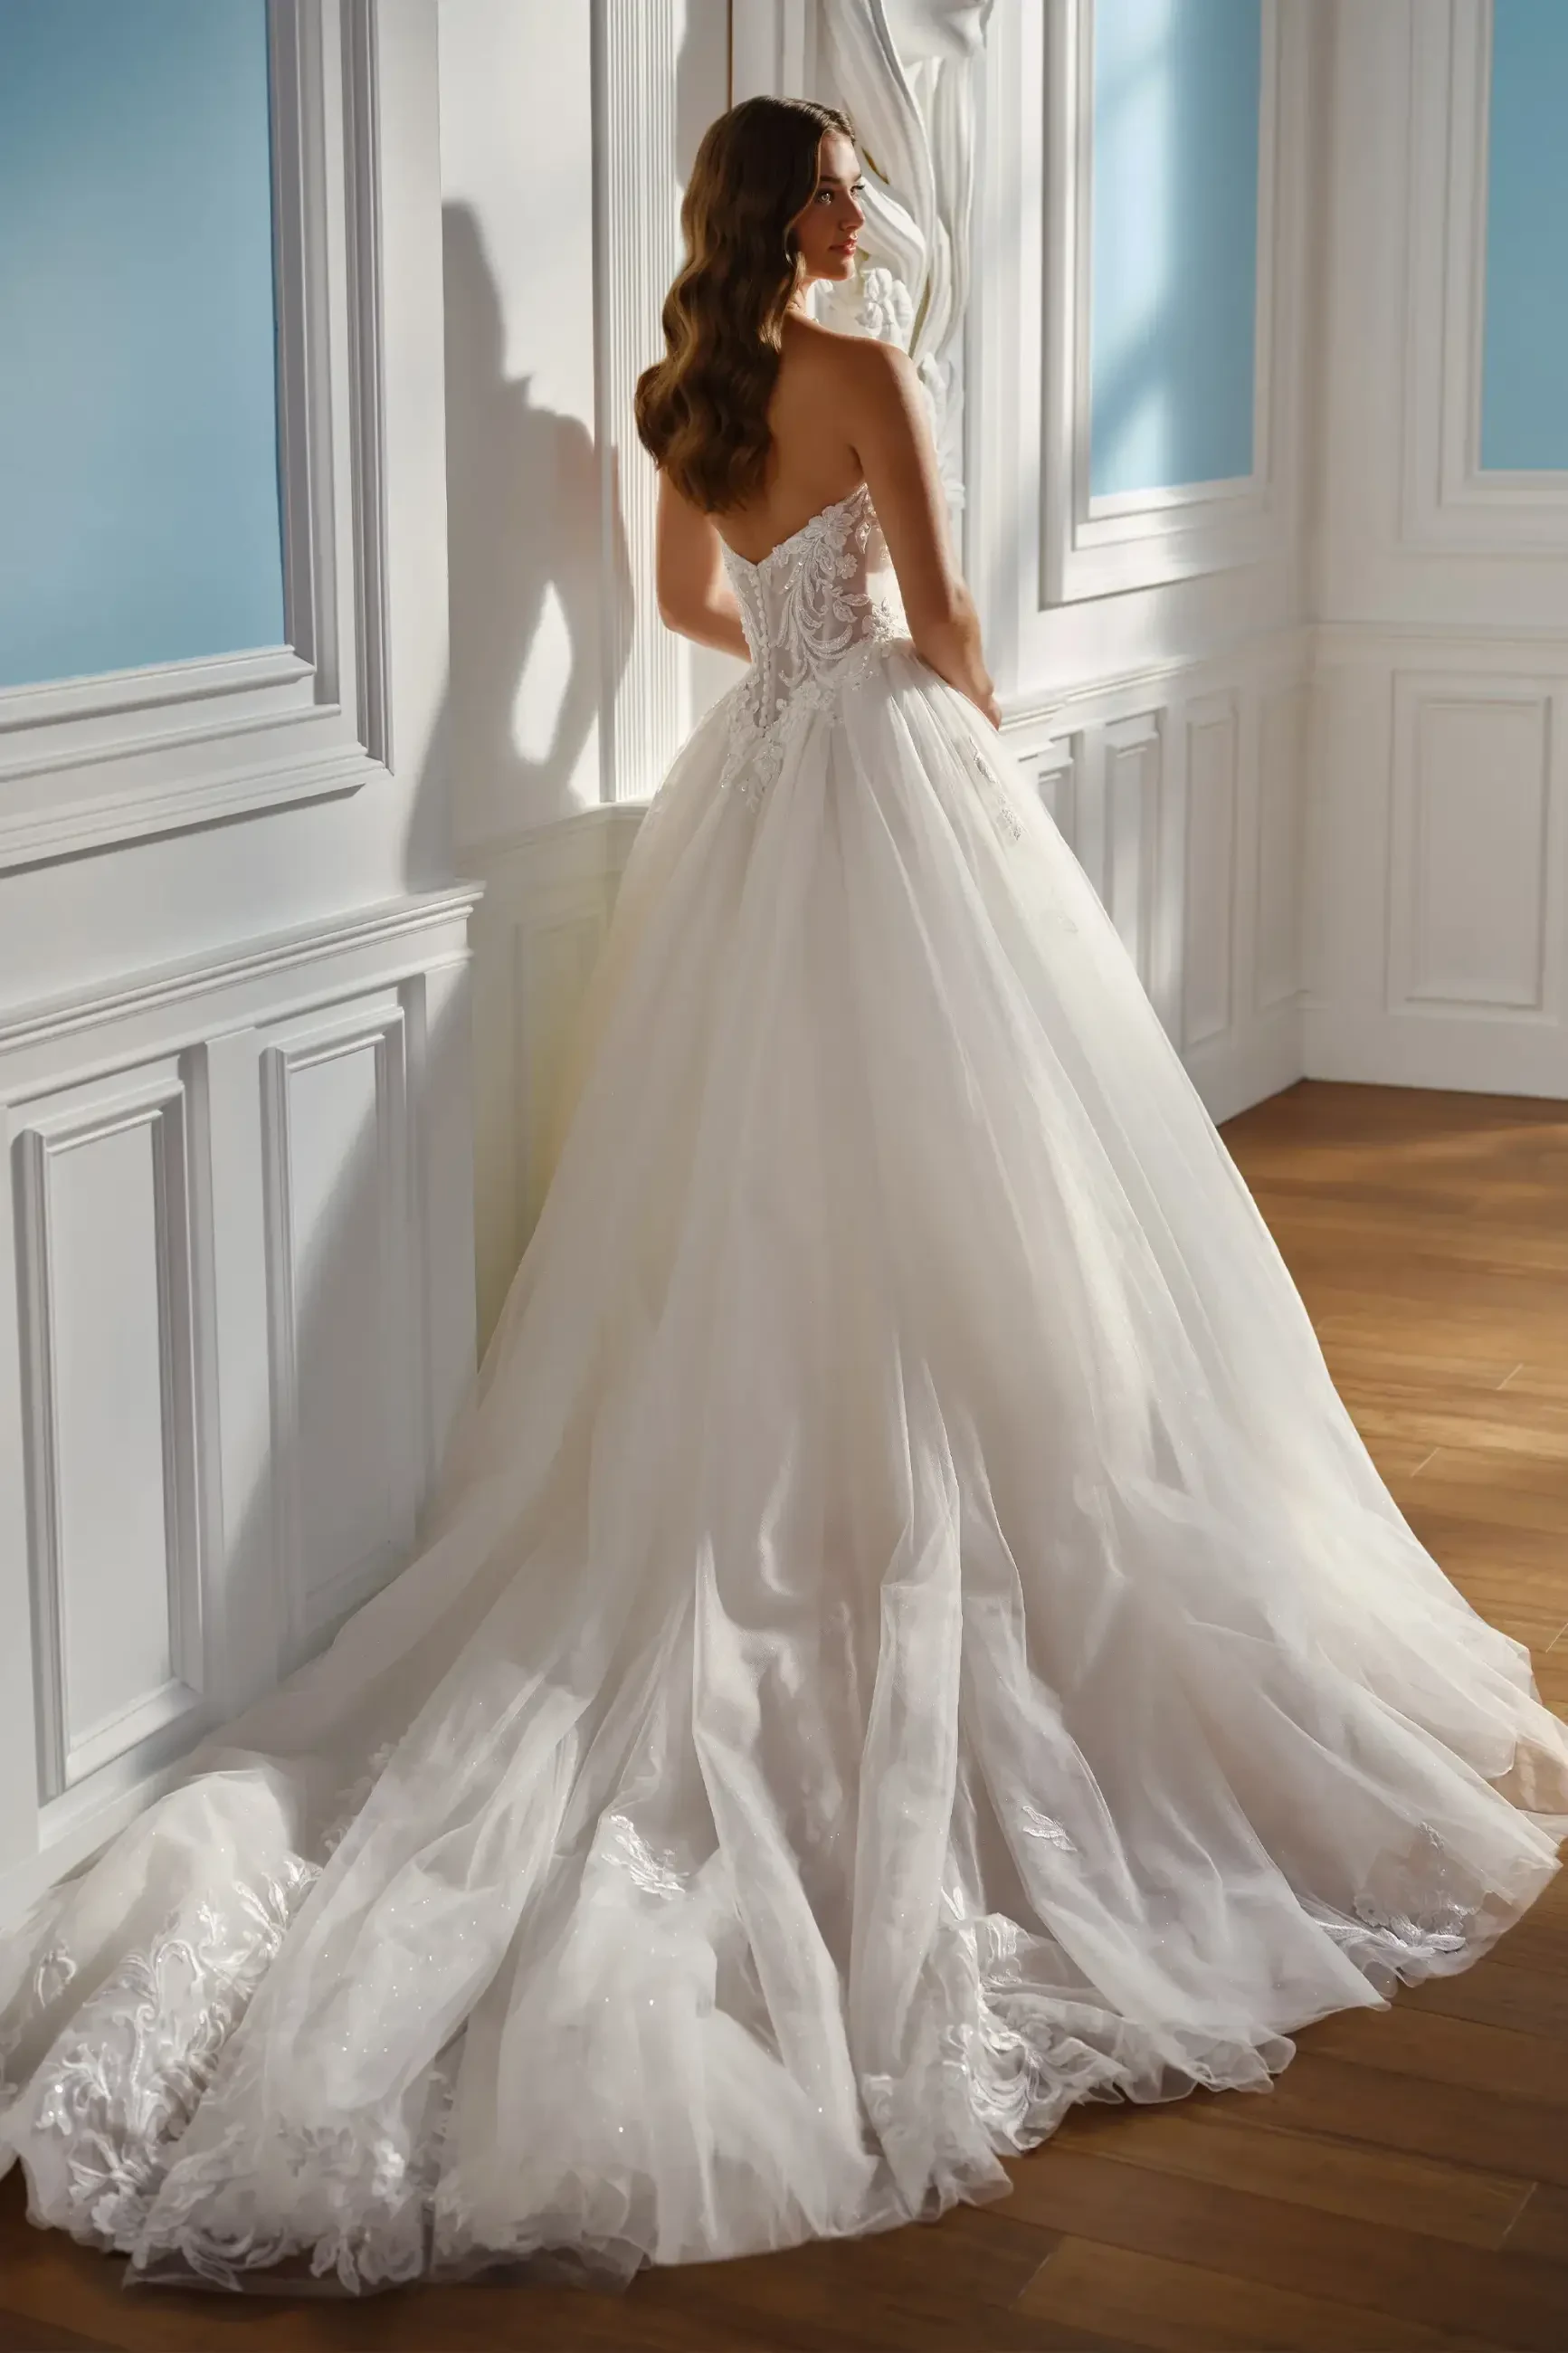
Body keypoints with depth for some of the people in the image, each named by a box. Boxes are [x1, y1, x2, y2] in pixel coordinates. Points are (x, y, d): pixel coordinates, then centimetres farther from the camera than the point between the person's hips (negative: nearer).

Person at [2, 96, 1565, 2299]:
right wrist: (970, 712, 10)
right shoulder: (860, 375, -12)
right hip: (884, 786, -7)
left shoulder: (690, 398, 11)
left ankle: (776, 1543, 17)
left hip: (751, 789, 8)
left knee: (763, 1196, 12)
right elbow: (939, 618, -10)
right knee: (935, 1189, -3)